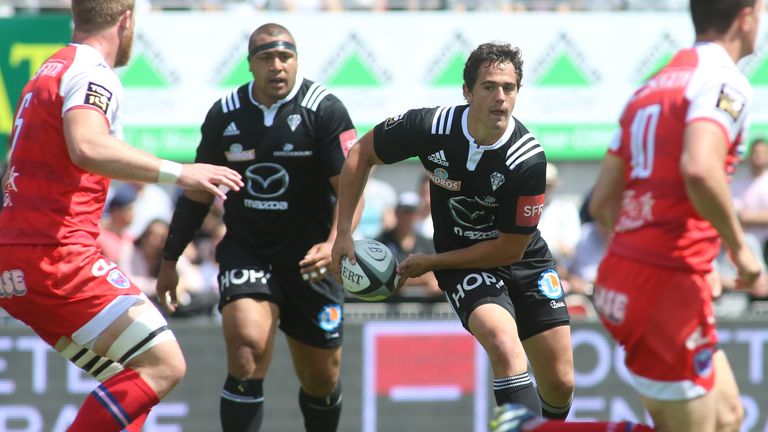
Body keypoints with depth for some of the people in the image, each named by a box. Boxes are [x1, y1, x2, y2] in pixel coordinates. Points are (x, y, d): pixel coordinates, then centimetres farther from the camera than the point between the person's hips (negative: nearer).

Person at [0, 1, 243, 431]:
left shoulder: (48, 72, 22)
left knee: (131, 382, 12)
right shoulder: (92, 73, -8)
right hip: (58, 255, -10)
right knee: (164, 366, -14)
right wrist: (177, 172, -27)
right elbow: (88, 148, -29)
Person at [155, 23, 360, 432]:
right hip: (245, 254, 1)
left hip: (309, 260, 0)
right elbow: (198, 192, 13)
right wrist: (169, 259, 14)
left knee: (322, 379, 8)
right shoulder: (225, 115, 1)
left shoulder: (325, 110, -8)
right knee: (247, 349, -24)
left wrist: (333, 244, -29)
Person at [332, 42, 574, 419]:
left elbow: (510, 248, -16)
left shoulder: (529, 159, -24)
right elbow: (361, 153, -3)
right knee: (504, 344, -30)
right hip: (464, 269, -1)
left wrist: (429, 262, -13)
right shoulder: (431, 127, -21)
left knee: (561, 383, 0)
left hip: (524, 261, 1)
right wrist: (342, 232, -6)